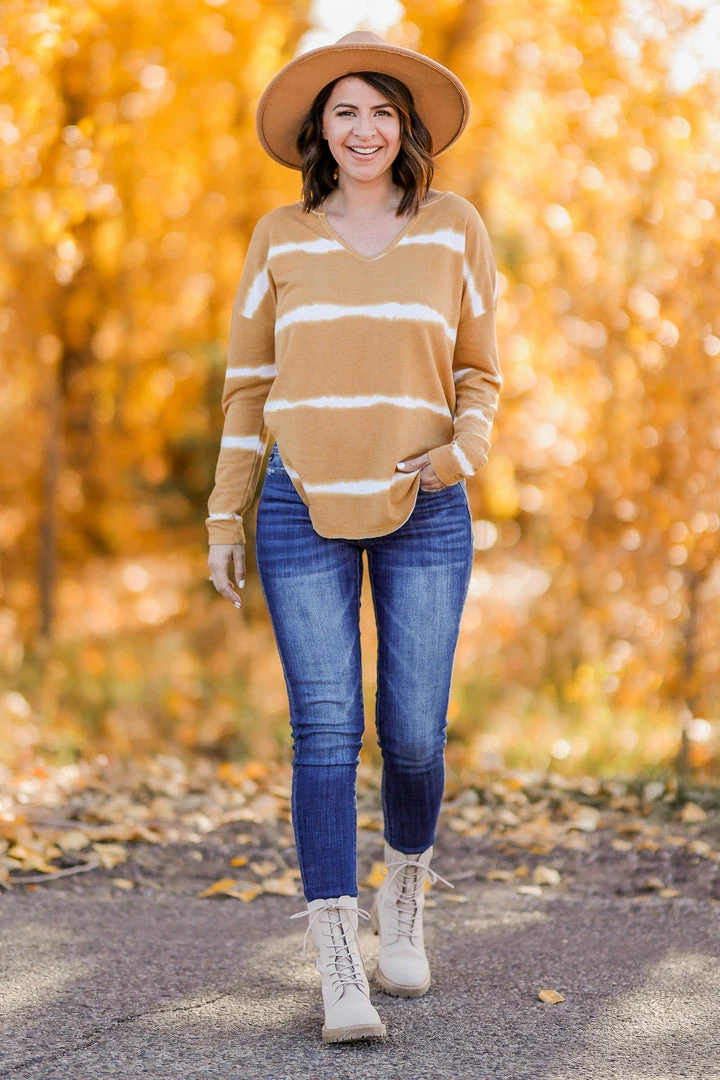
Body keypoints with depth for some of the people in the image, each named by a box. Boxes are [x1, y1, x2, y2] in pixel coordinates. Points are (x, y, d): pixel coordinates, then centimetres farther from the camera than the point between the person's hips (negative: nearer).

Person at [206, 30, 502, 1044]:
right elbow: (247, 384, 11)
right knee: (326, 729, -8)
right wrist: (225, 517, 6)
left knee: (414, 733, 0)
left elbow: (482, 375, 11)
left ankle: (404, 900, 30)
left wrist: (461, 454, -9)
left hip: (426, 514, 0)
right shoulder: (281, 236, 8)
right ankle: (340, 971, -5)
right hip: (302, 511, 0)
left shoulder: (455, 227, 6)